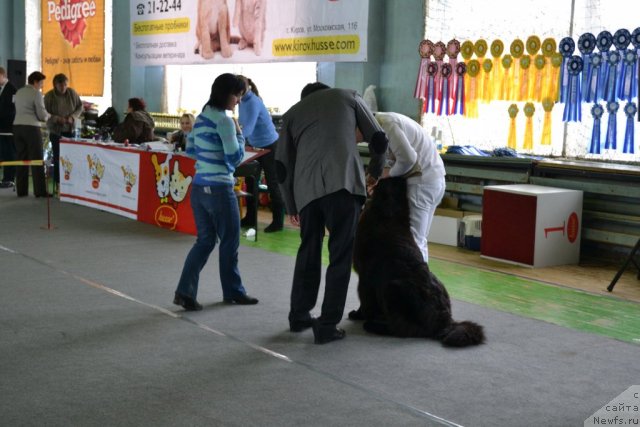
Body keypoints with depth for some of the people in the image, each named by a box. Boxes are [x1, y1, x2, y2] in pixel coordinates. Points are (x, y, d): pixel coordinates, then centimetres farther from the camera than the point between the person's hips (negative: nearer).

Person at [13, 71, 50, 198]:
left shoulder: (19, 92, 15)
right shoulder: (36, 93, -8)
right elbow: (42, 114, -9)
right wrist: (47, 116, 14)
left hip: (17, 126, 7)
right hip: (31, 127, -7)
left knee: (20, 159, 8)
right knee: (36, 160, -3)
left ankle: (21, 190, 8)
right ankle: (40, 191, -3)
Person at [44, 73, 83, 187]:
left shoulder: (72, 93, -2)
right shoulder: (49, 96, -8)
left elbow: (80, 107, 7)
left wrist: (72, 117, -10)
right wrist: (57, 119, -22)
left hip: (71, 130, 2)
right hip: (56, 131, -2)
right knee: (58, 157, 0)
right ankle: (58, 184, 7)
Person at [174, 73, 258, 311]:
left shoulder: (201, 117, 10)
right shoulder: (224, 121, -15)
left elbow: (190, 150, 18)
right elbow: (236, 158, -13)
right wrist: (239, 134, -2)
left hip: (199, 187, 8)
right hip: (219, 189, -8)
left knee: (205, 241, 13)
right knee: (230, 242, 9)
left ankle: (185, 292, 4)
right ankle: (233, 292, 23)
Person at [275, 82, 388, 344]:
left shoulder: (293, 112, 27)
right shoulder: (348, 96, 23)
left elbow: (282, 165, 18)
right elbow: (378, 139, 18)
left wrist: (291, 206, 25)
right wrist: (375, 172, 35)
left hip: (306, 188, 3)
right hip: (343, 182, -3)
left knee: (308, 251, 19)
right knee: (340, 256, 4)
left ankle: (299, 316, 29)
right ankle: (327, 326, 5)